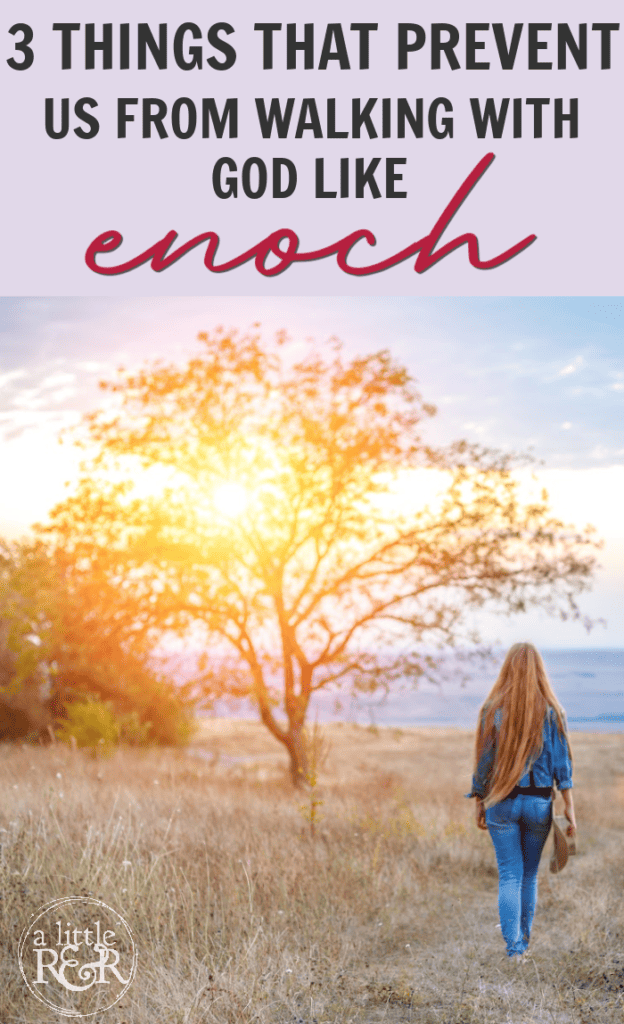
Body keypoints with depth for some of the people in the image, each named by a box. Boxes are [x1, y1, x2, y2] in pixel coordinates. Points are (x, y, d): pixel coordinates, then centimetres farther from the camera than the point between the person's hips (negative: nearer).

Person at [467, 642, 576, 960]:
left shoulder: (493, 709, -5)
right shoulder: (551, 712, -4)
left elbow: (483, 760, -1)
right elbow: (562, 763, -5)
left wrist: (479, 802, 8)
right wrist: (569, 807, -2)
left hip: (502, 802, -1)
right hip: (539, 802, 1)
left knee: (509, 876, 4)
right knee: (530, 874, 16)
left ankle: (513, 947, -6)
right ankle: (523, 941, 28)